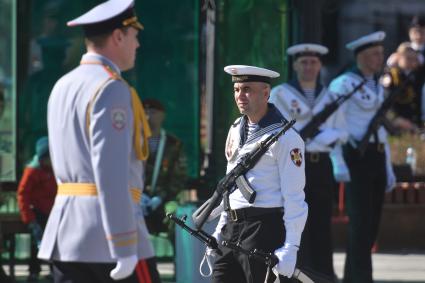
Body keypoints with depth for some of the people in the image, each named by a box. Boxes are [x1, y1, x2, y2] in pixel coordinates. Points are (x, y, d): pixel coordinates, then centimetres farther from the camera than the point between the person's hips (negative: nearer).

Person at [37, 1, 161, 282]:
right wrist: (124, 249, -21)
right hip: (110, 228, -8)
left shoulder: (63, 86, 16)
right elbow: (111, 173, -20)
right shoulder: (112, 89, -12)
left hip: (66, 227, 8)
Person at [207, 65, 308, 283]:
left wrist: (290, 248, -18)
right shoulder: (236, 130, 14)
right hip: (232, 230, 8)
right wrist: (220, 229, 19)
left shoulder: (284, 138, -10)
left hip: (265, 230, -8)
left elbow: (294, 198, -13)